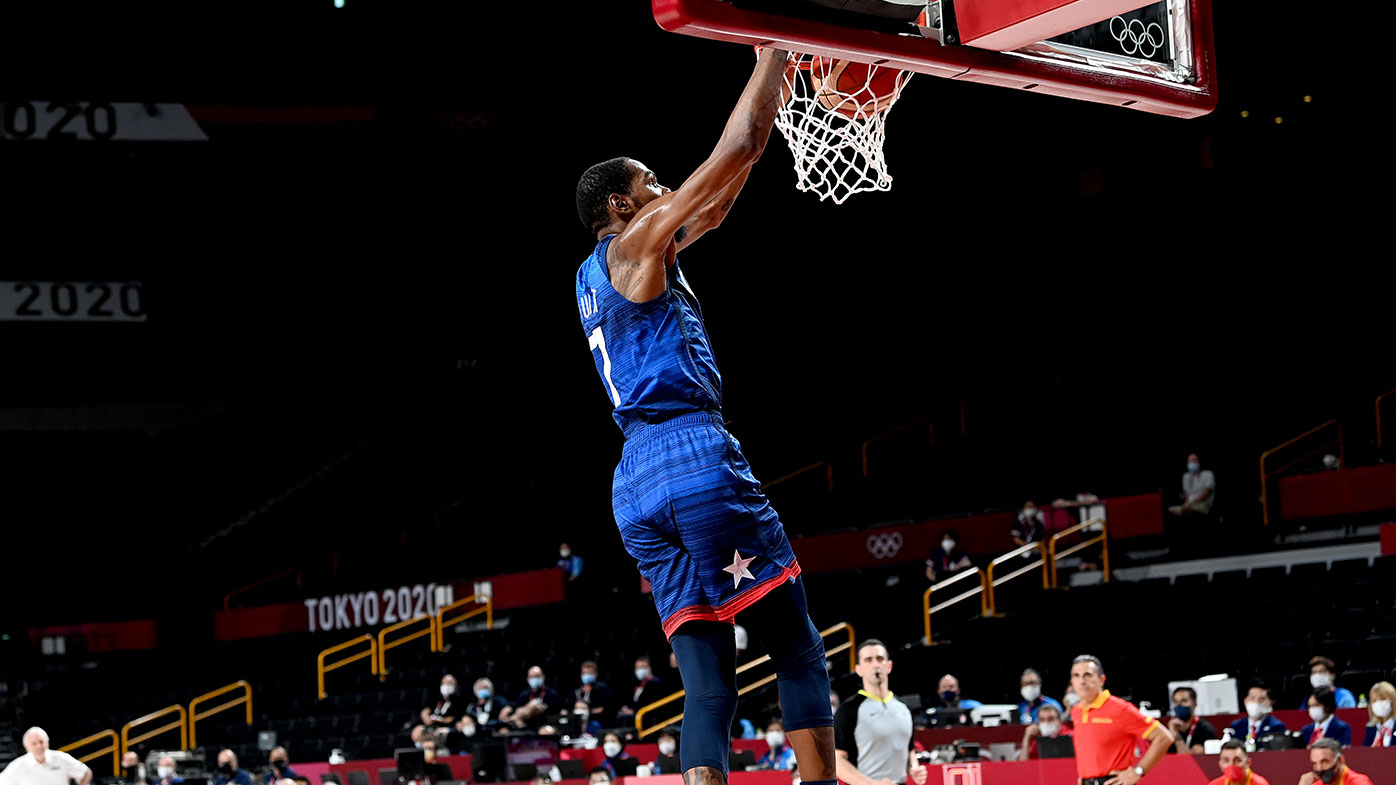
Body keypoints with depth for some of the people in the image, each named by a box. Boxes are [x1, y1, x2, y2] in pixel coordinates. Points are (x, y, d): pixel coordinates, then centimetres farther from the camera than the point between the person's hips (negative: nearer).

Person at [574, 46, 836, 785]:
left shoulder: (594, 276, 26)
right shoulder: (633, 245, 2)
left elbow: (714, 206, 32)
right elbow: (736, 149, -1)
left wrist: (771, 85, 31)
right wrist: (773, 52, 12)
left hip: (634, 488, 8)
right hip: (695, 456, -8)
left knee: (708, 687, 0)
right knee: (798, 651, -4)